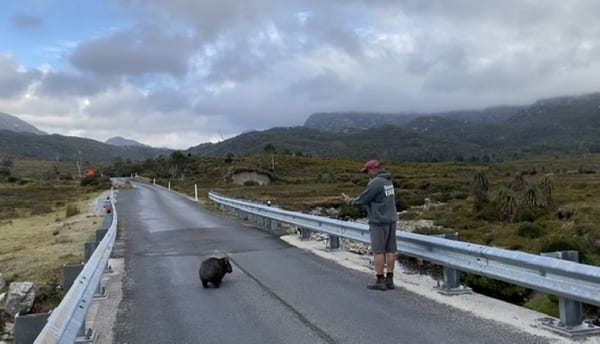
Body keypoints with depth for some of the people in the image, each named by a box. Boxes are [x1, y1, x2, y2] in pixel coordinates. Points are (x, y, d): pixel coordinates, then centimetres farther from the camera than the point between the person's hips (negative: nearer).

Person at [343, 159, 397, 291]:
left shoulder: (375, 182, -17)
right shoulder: (387, 180, 14)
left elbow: (363, 199, -12)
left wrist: (351, 202, 6)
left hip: (379, 222, -9)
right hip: (391, 220, 9)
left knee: (378, 251, -3)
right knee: (390, 250, 7)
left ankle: (380, 281, 1)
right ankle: (389, 280, 11)